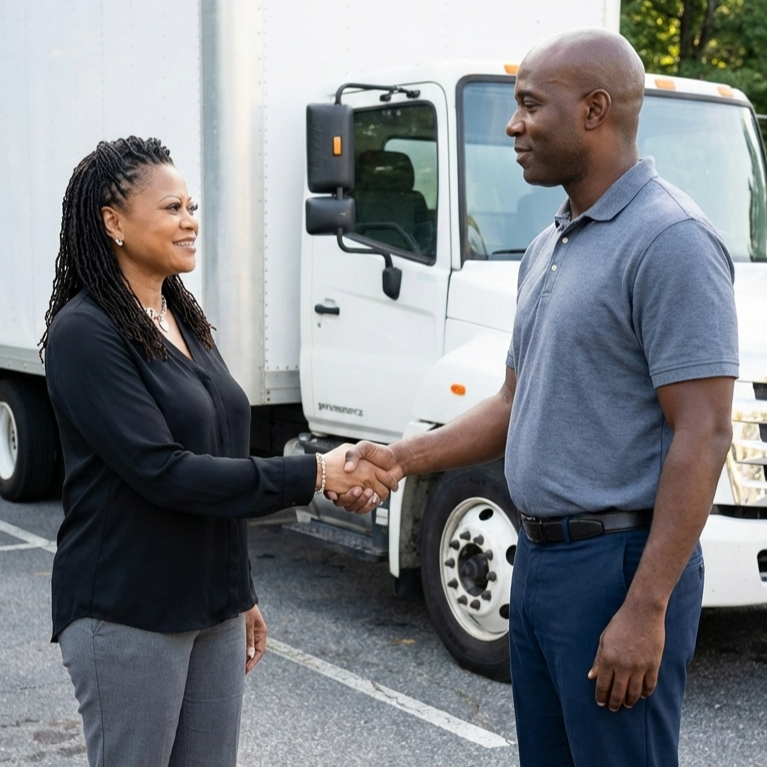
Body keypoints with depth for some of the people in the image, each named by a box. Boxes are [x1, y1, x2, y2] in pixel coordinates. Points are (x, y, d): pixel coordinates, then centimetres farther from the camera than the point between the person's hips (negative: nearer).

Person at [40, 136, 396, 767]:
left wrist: (241, 593, 18)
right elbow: (162, 472, -22)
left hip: (212, 607, 7)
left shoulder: (185, 320, 10)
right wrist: (315, 475, -21)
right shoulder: (85, 332, -15)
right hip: (128, 617, -7)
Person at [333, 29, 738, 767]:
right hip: (539, 558, 9)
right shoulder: (549, 247, 13)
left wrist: (646, 609, -22)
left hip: (619, 564, -9)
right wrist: (402, 458, 6)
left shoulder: (670, 240, -15)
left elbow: (703, 435, -19)